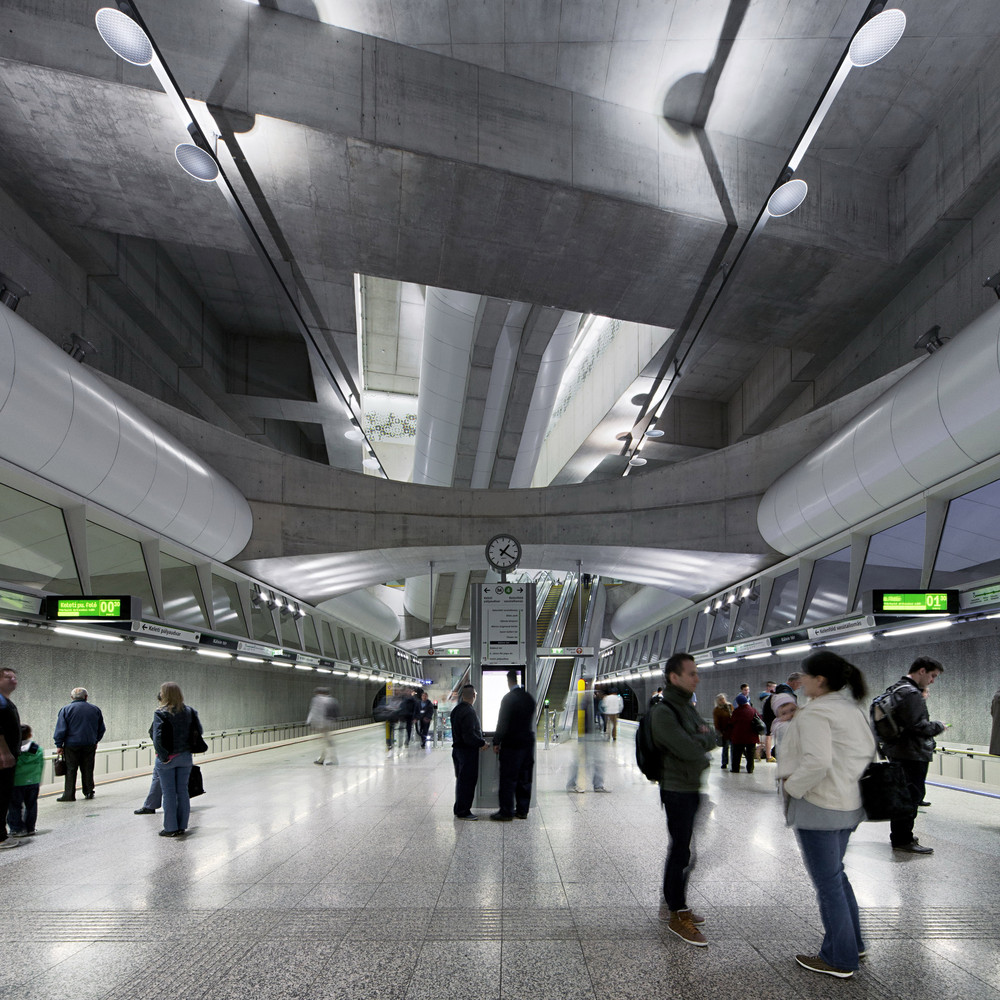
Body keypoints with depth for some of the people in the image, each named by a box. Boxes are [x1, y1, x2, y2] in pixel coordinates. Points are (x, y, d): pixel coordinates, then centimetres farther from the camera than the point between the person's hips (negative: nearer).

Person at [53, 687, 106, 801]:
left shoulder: (65, 709, -3)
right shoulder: (95, 709, 7)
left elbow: (60, 729, -7)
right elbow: (101, 729, 14)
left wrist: (59, 745, -1)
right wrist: (95, 741, 26)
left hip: (72, 745, -3)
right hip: (90, 745, 3)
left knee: (70, 770, 2)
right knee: (88, 770, 10)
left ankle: (69, 795, 1)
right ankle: (89, 792, 14)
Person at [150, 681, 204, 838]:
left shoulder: (161, 713, -15)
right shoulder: (189, 711, 1)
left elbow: (157, 738, -21)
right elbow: (199, 730, 3)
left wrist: (163, 756, -13)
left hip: (167, 759, -5)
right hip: (185, 757, 5)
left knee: (169, 793, 6)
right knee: (182, 791, 12)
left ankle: (171, 828, 13)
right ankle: (182, 827, 20)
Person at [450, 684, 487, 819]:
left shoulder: (456, 710, 9)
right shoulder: (469, 712, -21)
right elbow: (469, 736, -26)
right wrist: (482, 743, -12)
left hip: (457, 749, 9)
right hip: (468, 751, -9)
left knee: (461, 780, 17)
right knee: (468, 781, -1)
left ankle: (459, 810, 26)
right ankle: (463, 812, 5)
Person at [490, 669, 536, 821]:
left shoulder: (508, 698, -12)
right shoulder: (529, 698, 8)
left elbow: (502, 722, -12)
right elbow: (531, 719, 13)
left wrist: (496, 742, -6)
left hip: (512, 744, -7)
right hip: (528, 742, 7)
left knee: (508, 779, -1)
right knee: (524, 779, 11)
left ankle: (506, 812, 2)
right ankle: (522, 810, 17)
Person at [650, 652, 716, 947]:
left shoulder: (687, 707, 12)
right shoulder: (663, 712, -19)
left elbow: (711, 738, 9)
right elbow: (689, 750, -26)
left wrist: (699, 739, -12)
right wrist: (702, 739, -7)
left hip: (693, 788, 9)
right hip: (677, 790, -9)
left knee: (684, 850, 18)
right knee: (681, 851, -1)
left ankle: (672, 904, 32)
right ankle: (677, 915, 11)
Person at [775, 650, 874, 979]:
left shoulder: (815, 712, -21)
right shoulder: (853, 709, 8)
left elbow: (816, 762, -31)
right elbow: (868, 751, 15)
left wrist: (792, 786, -16)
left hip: (818, 807, -9)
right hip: (848, 804, 9)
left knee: (827, 882, 5)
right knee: (836, 875, 24)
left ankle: (839, 960, 18)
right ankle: (852, 944, 36)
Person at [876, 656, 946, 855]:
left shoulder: (894, 689, 14)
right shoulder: (911, 694, -20)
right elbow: (918, 726, -24)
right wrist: (939, 727, -8)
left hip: (896, 751, 10)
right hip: (912, 754, -10)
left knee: (903, 794, 18)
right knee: (912, 794, -2)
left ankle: (899, 835, 28)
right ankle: (903, 840, 4)